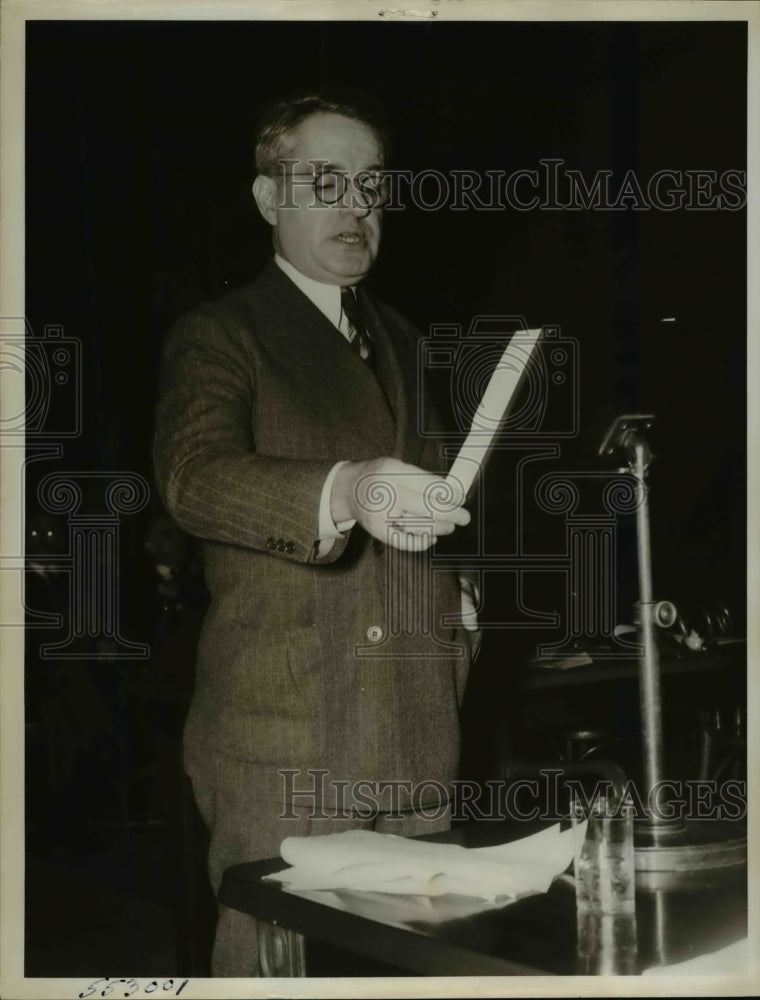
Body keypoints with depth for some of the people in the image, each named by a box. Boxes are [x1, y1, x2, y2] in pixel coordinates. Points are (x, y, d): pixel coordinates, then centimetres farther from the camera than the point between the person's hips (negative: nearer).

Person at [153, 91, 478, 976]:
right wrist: (344, 492, -38)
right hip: (280, 751, -6)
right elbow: (193, 475, -21)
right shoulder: (217, 338, -1)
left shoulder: (402, 345, 20)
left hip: (415, 747, 6)